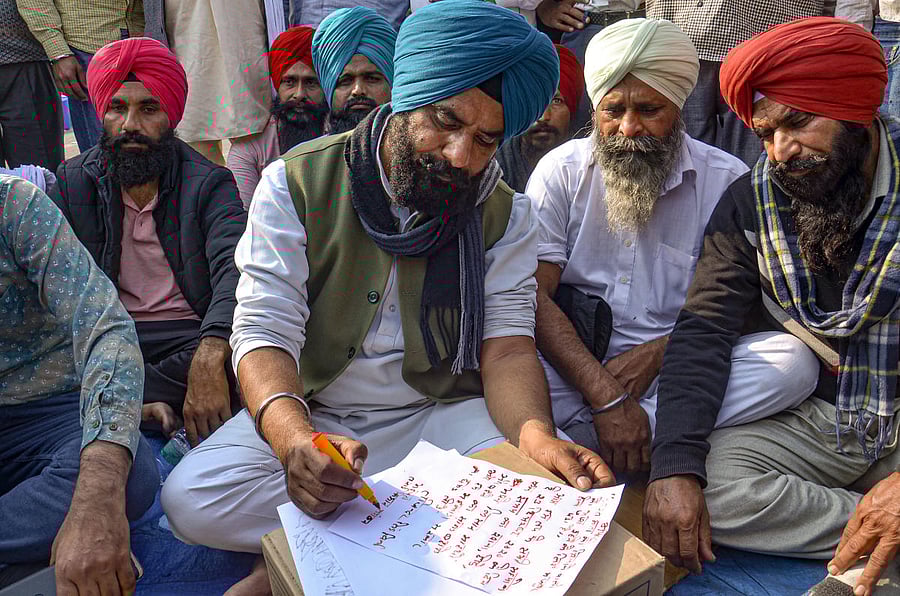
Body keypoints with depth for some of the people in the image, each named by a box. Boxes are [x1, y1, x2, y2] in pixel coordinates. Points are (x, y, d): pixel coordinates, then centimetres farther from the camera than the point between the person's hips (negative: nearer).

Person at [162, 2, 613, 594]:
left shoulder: (504, 213, -3)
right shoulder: (297, 183, -9)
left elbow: (506, 345, -10)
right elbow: (264, 333, -17)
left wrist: (537, 434, -34)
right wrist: (292, 434, -40)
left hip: (440, 414, 1)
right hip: (313, 413, 0)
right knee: (191, 497, -25)